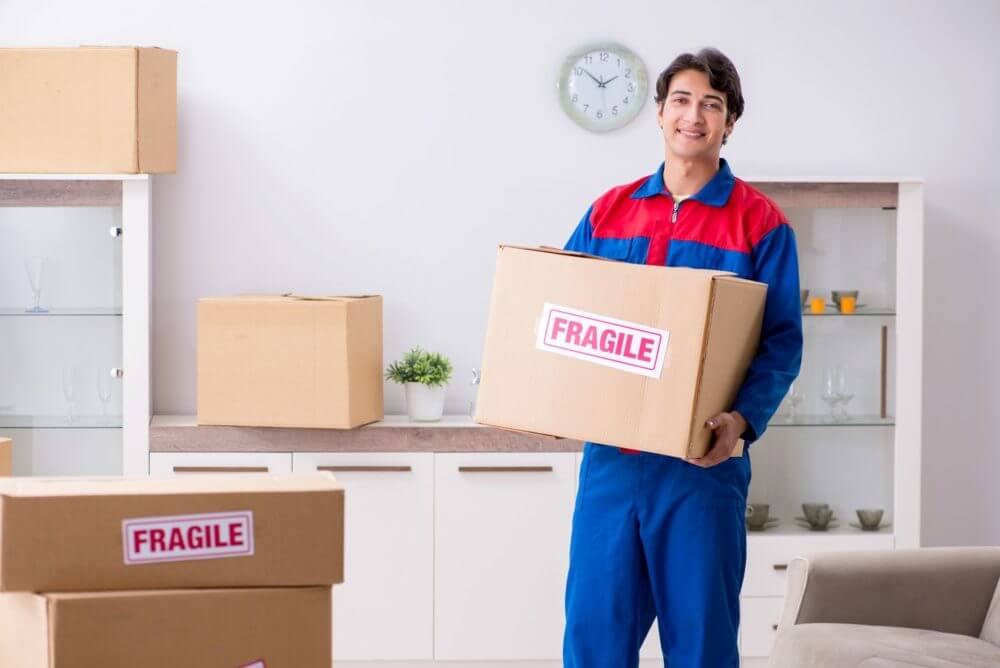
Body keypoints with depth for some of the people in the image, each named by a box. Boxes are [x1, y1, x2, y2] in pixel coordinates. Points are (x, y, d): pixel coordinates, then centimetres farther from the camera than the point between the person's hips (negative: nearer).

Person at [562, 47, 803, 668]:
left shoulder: (759, 221, -1)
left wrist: (744, 419, -21)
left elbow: (782, 341, -6)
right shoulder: (609, 211, 11)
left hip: (702, 461, -3)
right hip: (611, 455, 3)